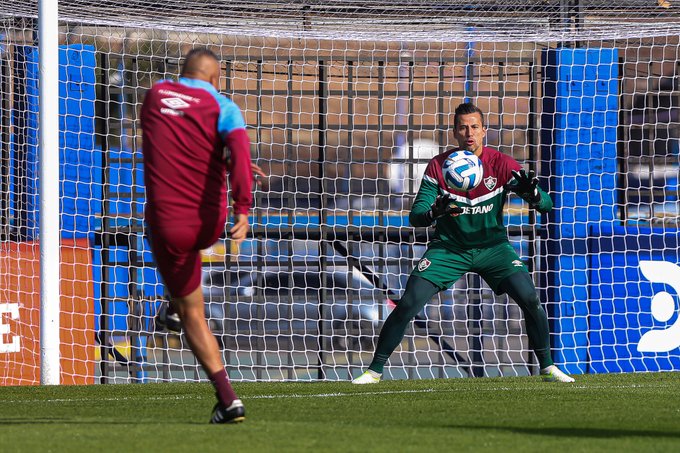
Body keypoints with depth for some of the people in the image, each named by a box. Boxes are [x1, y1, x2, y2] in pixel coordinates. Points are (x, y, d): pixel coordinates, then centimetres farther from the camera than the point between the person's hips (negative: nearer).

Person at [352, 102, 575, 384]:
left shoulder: (502, 164, -12)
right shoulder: (438, 166, -11)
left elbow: (546, 205, -13)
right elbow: (414, 218, -13)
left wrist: (531, 193, -37)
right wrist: (435, 213, -36)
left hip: (492, 246, 0)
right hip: (449, 247, 0)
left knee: (530, 299, -19)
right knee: (407, 305, -15)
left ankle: (547, 367, -2)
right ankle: (375, 370, -2)